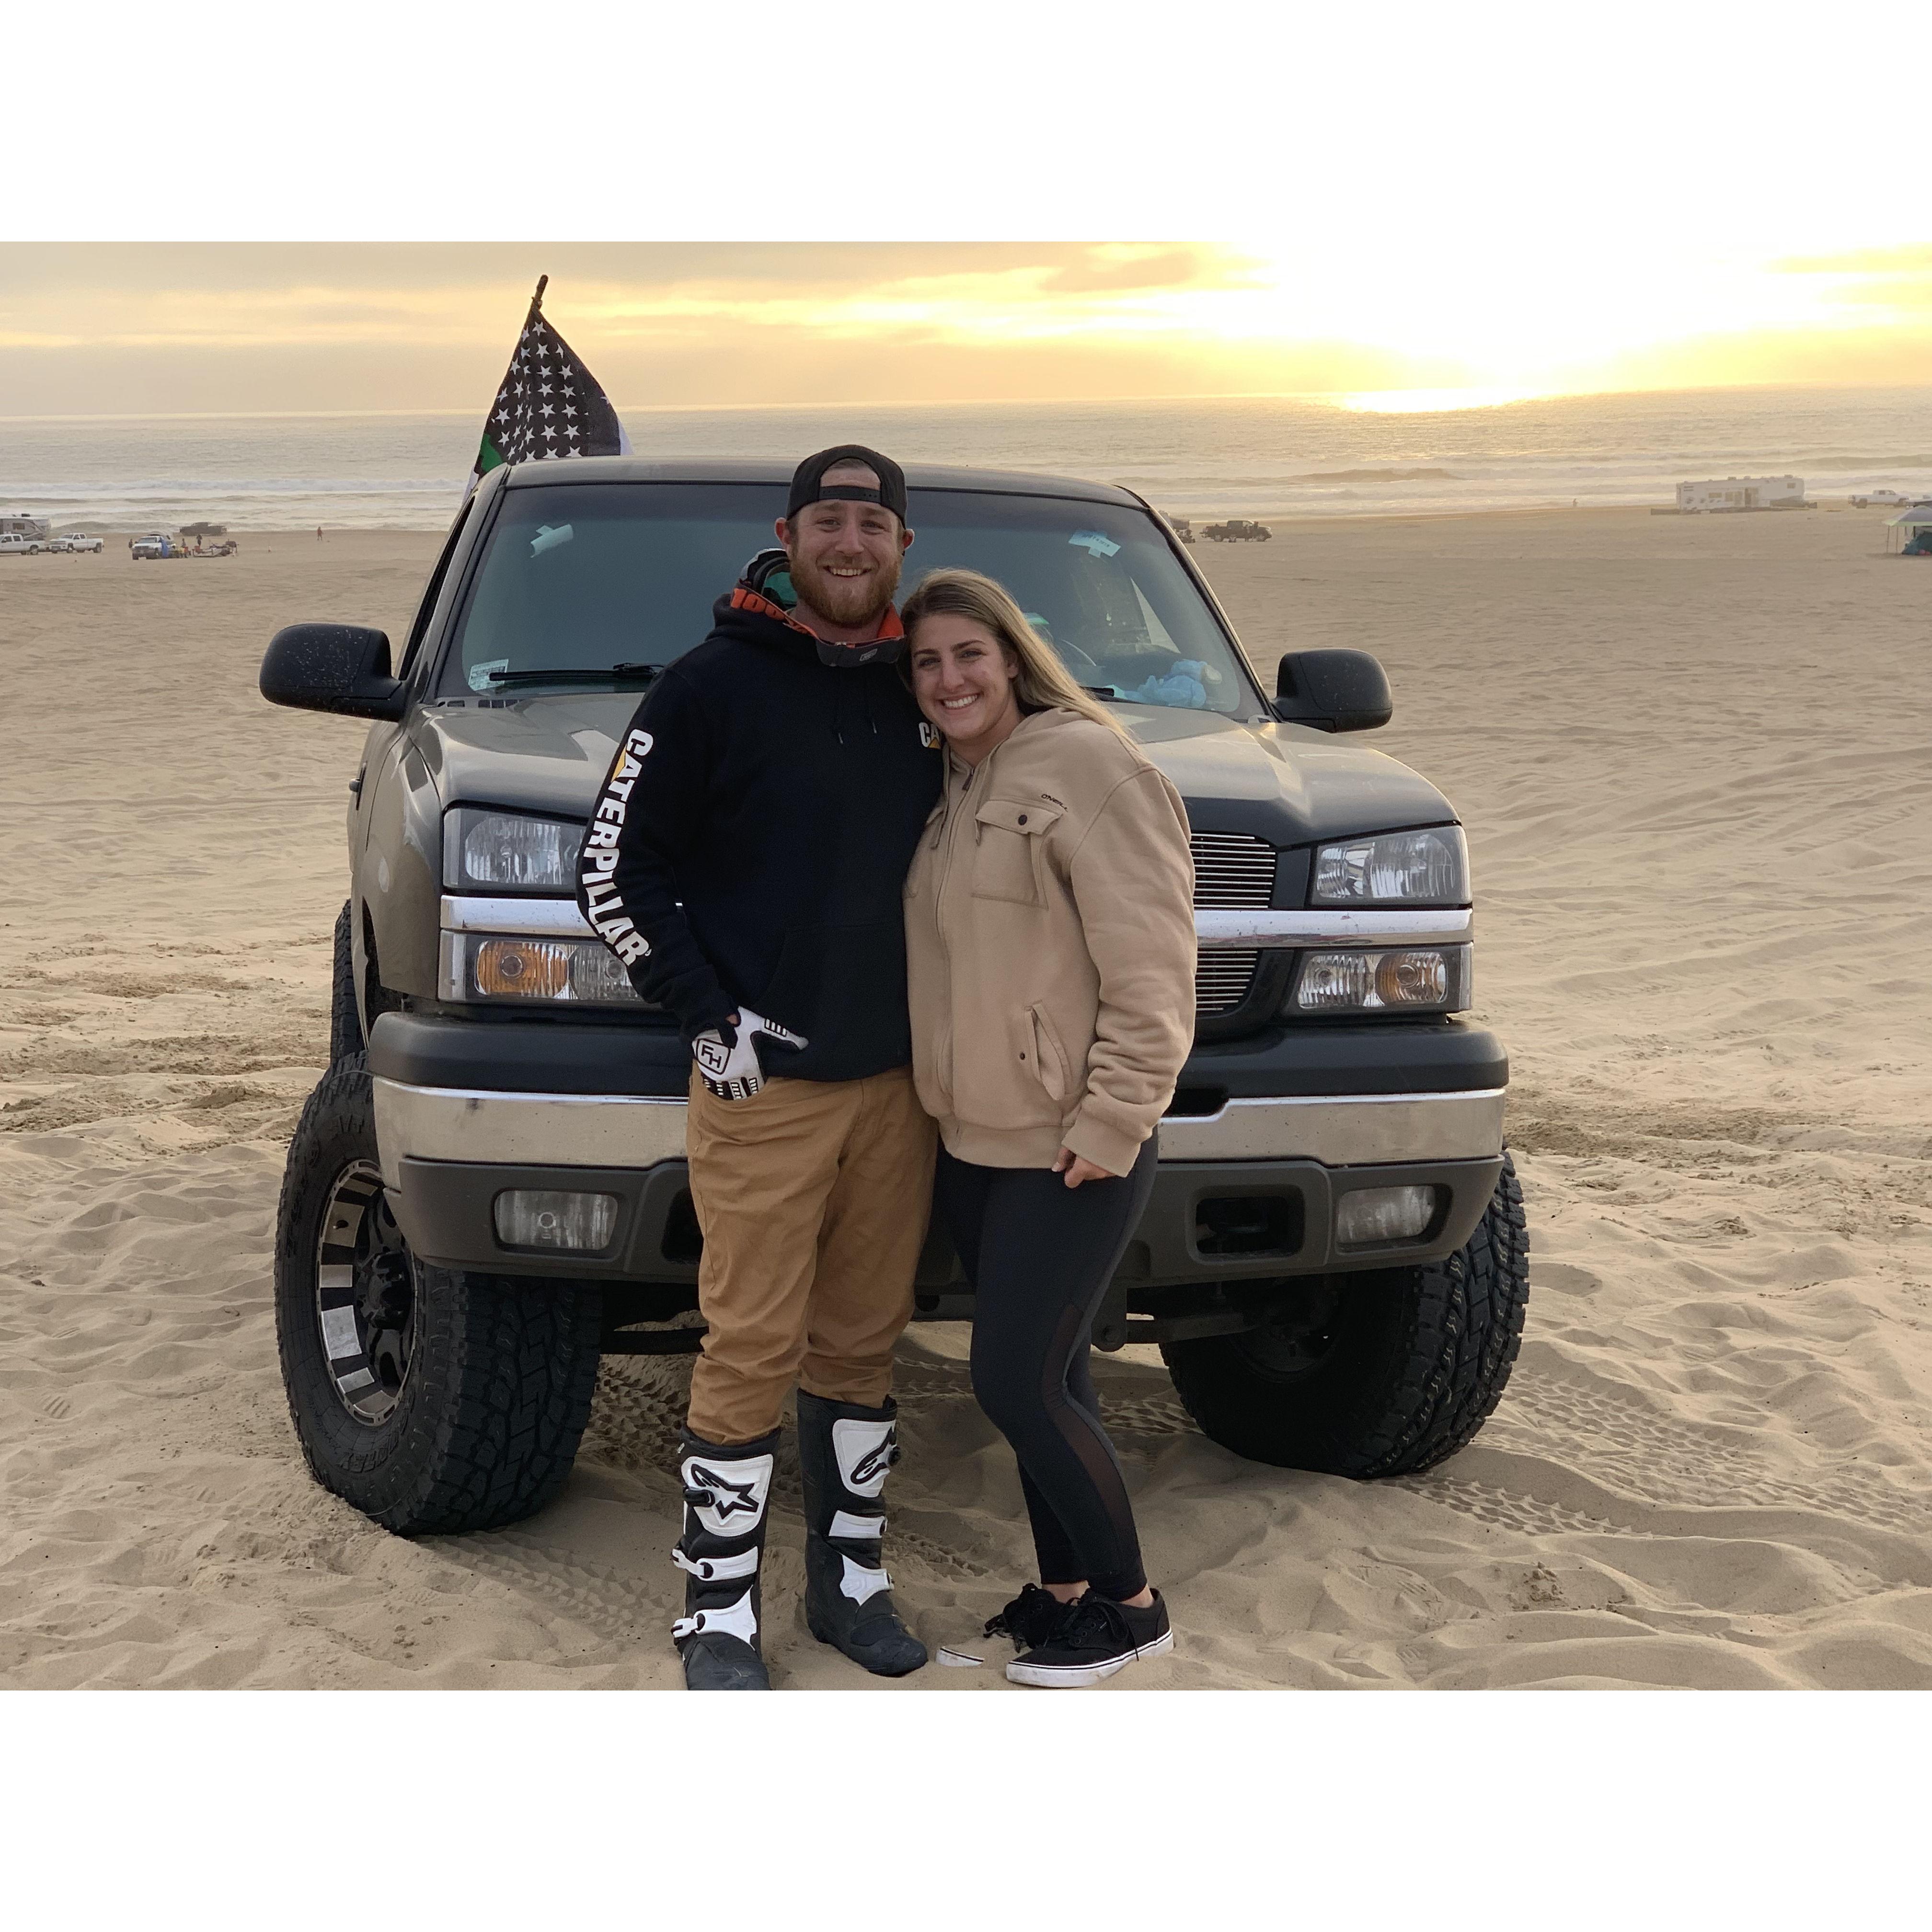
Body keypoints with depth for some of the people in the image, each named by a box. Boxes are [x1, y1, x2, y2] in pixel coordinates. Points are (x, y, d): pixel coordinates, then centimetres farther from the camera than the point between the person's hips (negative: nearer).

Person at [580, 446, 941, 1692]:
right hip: (762, 1078, -4)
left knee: (865, 1343, 12)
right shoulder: (716, 686, -5)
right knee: (753, 1350, -3)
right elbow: (616, 868, -4)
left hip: (898, 1077, 5)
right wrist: (708, 1017, -10)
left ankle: (852, 1577, 25)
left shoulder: (925, 690, 9)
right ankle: (721, 1616, 8)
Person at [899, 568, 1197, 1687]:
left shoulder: (1090, 768, -14)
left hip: (1071, 1152, -8)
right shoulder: (952, 789, 12)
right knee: (1043, 1380, 15)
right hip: (972, 1142, 8)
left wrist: (1112, 1120, -20)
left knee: (1018, 1385, -6)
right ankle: (1067, 1588, 29)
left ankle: (1128, 1603, 12)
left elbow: (1149, 967, -18)